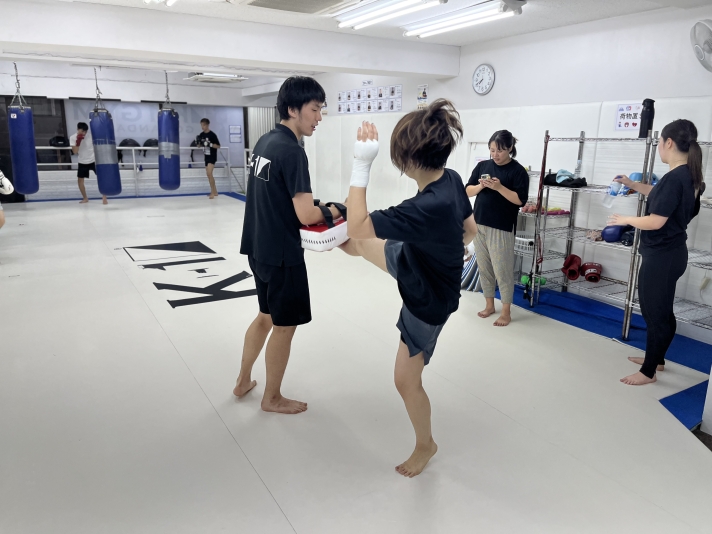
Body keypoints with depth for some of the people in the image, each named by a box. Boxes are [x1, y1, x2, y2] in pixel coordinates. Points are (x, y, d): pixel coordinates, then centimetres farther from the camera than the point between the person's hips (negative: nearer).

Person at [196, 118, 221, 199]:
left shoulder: (212, 134, -13)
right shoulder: (201, 134, 6)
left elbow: (218, 146, -13)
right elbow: (199, 145, 14)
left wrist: (210, 144, -26)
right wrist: (198, 142, -7)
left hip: (212, 156, -8)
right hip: (206, 156, 8)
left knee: (209, 173, -19)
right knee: (209, 174, 12)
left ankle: (212, 192, -11)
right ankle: (215, 192, 22)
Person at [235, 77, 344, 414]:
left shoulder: (265, 141, 8)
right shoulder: (292, 151, -20)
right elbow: (306, 215, -25)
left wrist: (316, 210, 9)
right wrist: (332, 211, -5)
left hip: (259, 247, 9)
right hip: (282, 253, -9)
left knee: (266, 316, 24)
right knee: (284, 326, 8)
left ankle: (243, 381, 37)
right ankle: (272, 398, 26)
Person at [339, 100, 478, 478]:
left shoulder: (428, 206, -43)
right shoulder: (451, 180, -16)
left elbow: (357, 226, -37)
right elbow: (471, 229, 2)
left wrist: (361, 165, -37)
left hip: (428, 299, -7)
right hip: (413, 262, 7)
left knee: (406, 380, 10)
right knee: (361, 246, 22)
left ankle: (425, 445, 36)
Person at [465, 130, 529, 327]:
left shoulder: (518, 171, -5)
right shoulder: (482, 165, 8)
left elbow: (520, 200, -13)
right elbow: (468, 191, 8)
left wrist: (499, 187, -22)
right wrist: (481, 186, -11)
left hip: (502, 229, -5)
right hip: (479, 225, 5)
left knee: (502, 270, -1)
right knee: (484, 268, 12)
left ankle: (506, 312, 11)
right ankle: (489, 305, 26)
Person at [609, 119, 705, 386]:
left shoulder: (674, 178, -24)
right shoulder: (688, 174, 6)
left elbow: (655, 221, -24)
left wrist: (624, 220, -8)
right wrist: (632, 184, 21)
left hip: (661, 256, -10)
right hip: (671, 253, 10)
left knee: (655, 313, 2)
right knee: (661, 311, 22)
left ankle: (648, 371, 16)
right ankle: (657, 358, 38)